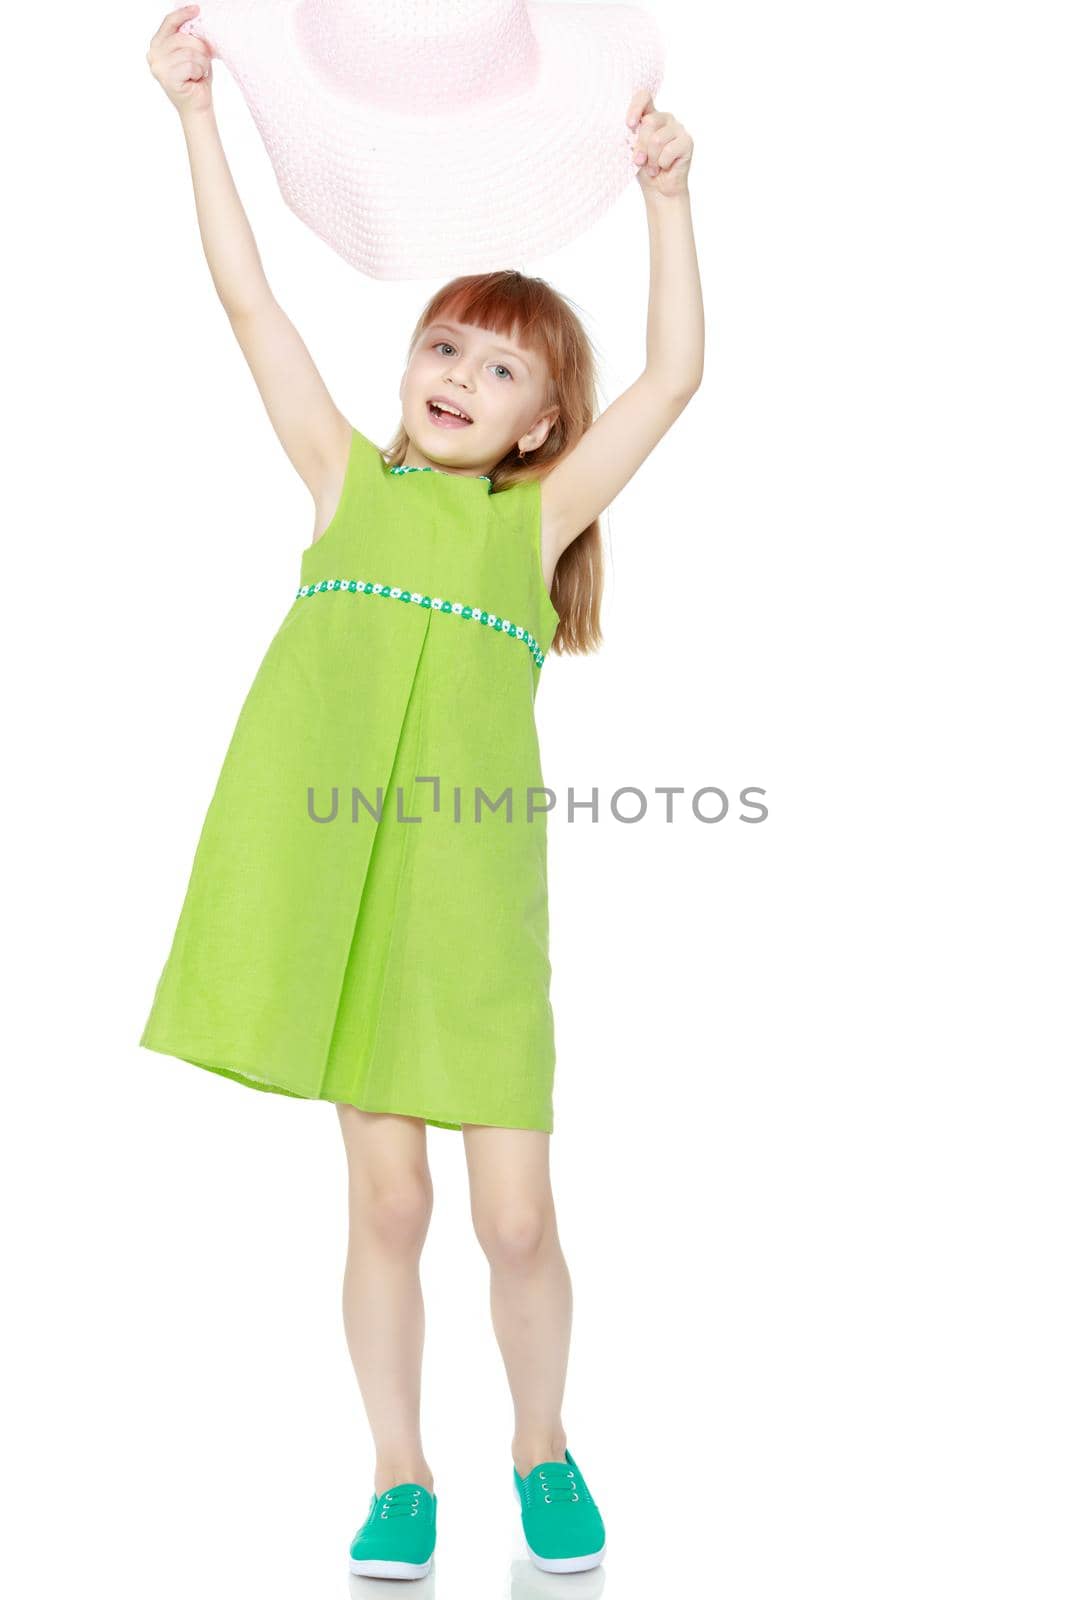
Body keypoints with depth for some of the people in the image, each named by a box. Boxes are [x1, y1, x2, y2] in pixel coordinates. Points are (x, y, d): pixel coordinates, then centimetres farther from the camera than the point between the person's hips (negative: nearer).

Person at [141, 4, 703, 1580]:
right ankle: (401, 1474, 26)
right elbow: (250, 299, 9)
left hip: (475, 889, 0)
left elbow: (677, 374, 6)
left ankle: (543, 1447, 28)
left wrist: (665, 194, 5)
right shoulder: (349, 478, 13)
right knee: (385, 1199, 7)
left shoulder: (537, 517, 12)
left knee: (515, 1214, 1)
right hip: (337, 877, 1)